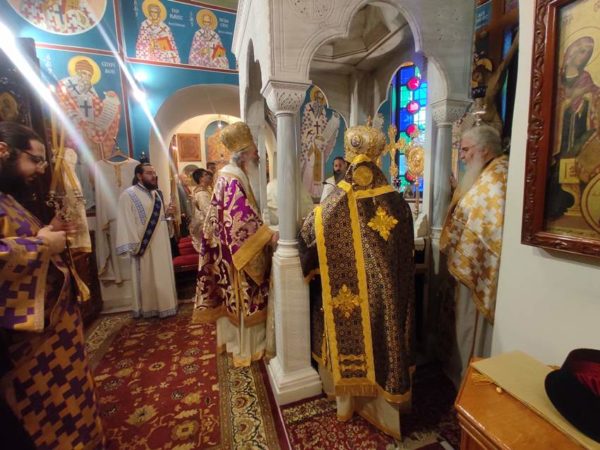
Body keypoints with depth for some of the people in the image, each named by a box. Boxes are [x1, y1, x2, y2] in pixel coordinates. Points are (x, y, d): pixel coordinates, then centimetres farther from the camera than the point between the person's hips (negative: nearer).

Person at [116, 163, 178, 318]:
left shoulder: (156, 193, 12)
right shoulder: (128, 195, -11)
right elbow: (126, 222, -15)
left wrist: (167, 212, 0)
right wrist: (134, 246, -19)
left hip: (160, 243, 7)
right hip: (144, 245, -7)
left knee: (163, 275, 14)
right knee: (147, 278, 4)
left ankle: (163, 305, 28)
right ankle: (148, 309, 20)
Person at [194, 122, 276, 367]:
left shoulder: (233, 175, 12)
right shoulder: (233, 179, -19)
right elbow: (241, 219, -27)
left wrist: (264, 231, 14)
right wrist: (269, 235, -26)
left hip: (232, 247, 10)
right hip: (238, 249, -10)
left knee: (233, 296, 19)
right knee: (243, 297, 3)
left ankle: (233, 339, 35)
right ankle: (244, 347, 19)